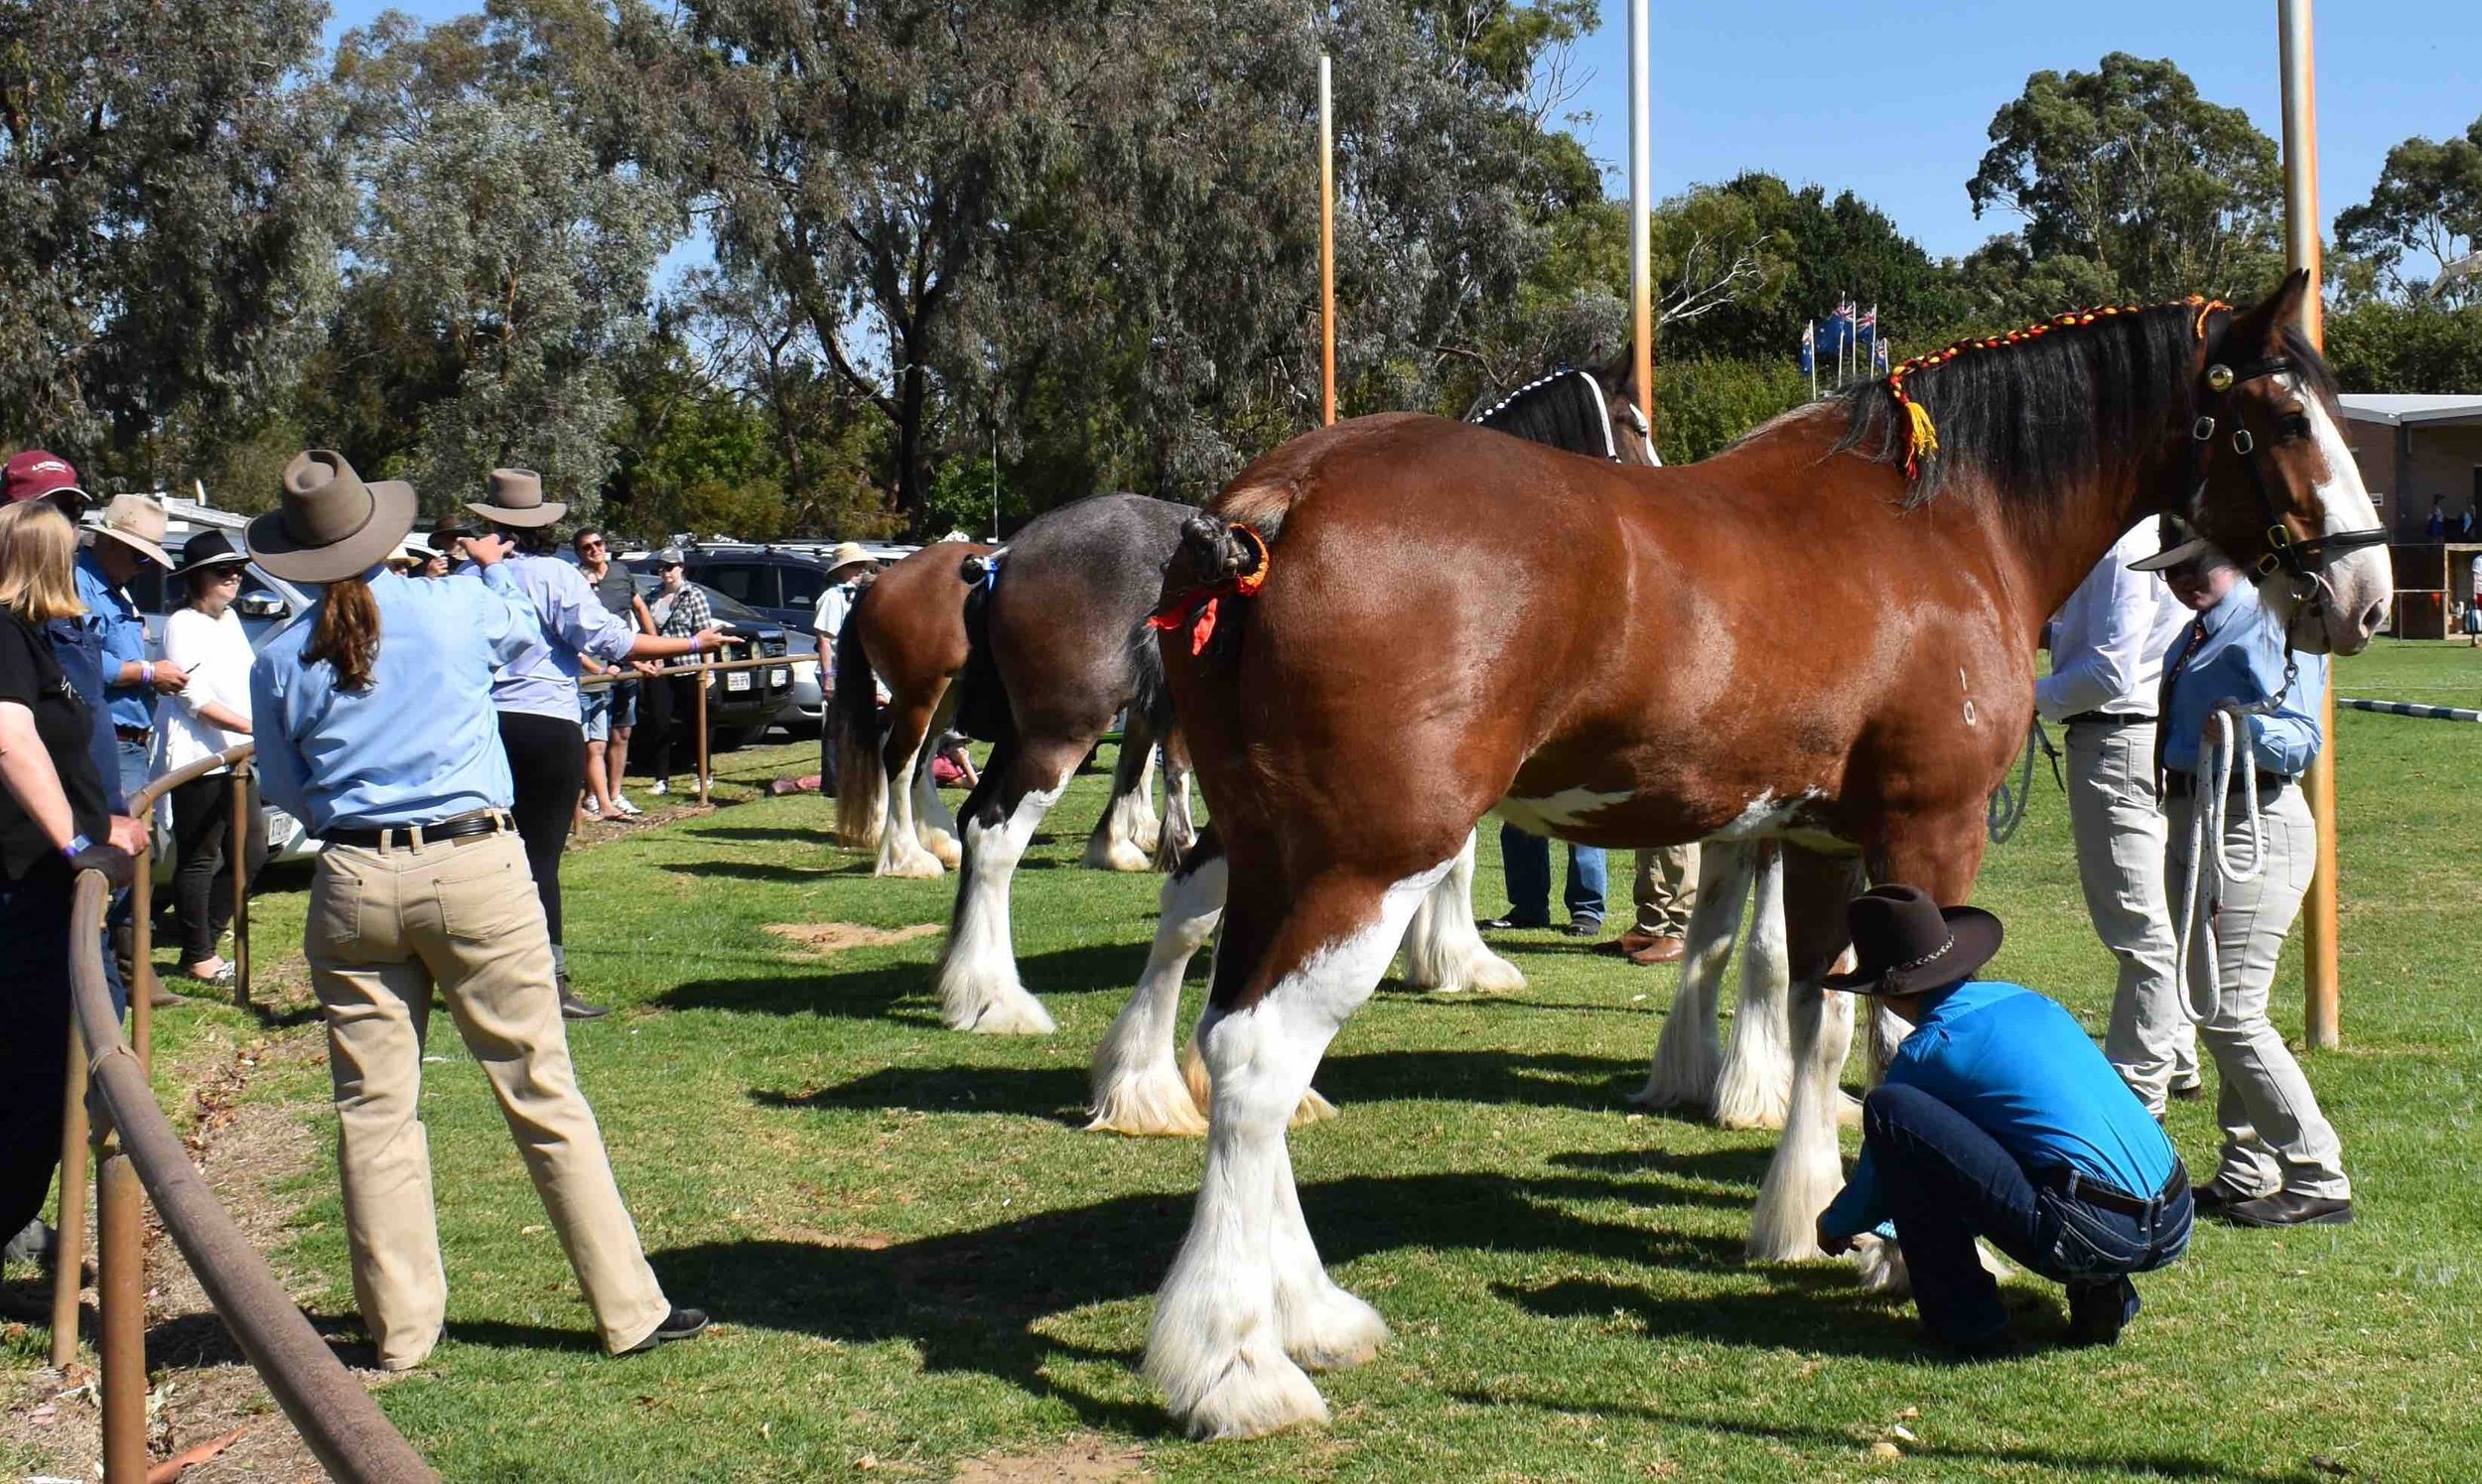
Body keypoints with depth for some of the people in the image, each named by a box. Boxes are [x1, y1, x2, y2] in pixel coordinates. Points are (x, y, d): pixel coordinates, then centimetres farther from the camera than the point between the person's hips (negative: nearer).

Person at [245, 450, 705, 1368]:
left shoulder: (280, 662, 1)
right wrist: (494, 567, 40)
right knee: (542, 1095, 3)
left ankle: (400, 1325, 15)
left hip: (352, 881, 1)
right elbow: (526, 634, 21)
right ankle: (628, 1310, 9)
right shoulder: (459, 608, -3)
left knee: (374, 1109, 10)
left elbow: (286, 792, 12)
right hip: (475, 872, -1)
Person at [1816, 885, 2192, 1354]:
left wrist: (1833, 1227, 36)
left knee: (1888, 1107, -5)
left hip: (2091, 1236, -8)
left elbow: (1881, 1172, 13)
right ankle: (2100, 1291, 15)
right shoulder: (2025, 1000, 19)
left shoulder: (1930, 1048, -2)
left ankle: (1963, 1321, 1)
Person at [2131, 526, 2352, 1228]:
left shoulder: (2271, 625, -14)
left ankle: (2319, 1182, -4)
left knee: (2230, 1013, -12)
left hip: (2250, 826, -10)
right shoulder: (2200, 631, 15)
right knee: (2214, 1009, 14)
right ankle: (2246, 1174, 23)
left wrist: (2248, 727, -38)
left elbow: (2302, 740, -22)